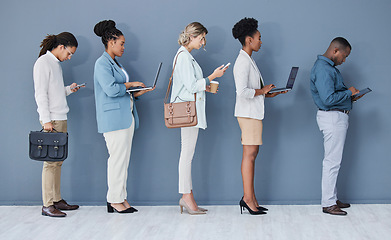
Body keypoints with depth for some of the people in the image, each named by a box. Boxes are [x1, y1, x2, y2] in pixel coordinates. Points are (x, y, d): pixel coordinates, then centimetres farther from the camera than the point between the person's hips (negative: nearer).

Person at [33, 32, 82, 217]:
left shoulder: (56, 63, 18)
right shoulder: (43, 63, -8)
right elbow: (41, 94, -14)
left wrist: (68, 89, 7)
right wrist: (46, 120, -18)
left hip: (61, 118, 9)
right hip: (51, 119, -9)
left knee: (58, 160, 10)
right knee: (51, 161, -8)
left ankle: (57, 200, 16)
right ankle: (47, 205, -6)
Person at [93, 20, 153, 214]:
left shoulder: (115, 63, 20)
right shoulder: (102, 63, -9)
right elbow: (111, 89, -21)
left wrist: (139, 92, 8)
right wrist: (130, 84, -8)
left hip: (126, 116, 9)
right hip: (113, 118, -9)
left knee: (124, 159, 9)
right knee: (117, 158, -7)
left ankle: (121, 198, 13)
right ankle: (115, 200, -1)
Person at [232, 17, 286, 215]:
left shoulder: (249, 61, 19)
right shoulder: (243, 62, -13)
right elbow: (242, 91, -23)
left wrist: (269, 93, 11)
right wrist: (262, 91, -12)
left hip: (253, 113, 10)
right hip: (248, 113, -10)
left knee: (252, 154, 9)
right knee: (249, 154, -9)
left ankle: (249, 198, 13)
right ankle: (248, 198, -5)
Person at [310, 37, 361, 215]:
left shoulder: (329, 67, 15)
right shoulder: (323, 69, -19)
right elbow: (328, 99, -26)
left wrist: (349, 96, 10)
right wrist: (348, 93, -14)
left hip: (337, 117, 11)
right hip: (332, 118, -11)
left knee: (333, 160, 15)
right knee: (332, 161, -6)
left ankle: (332, 198, 23)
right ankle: (328, 204, 0)